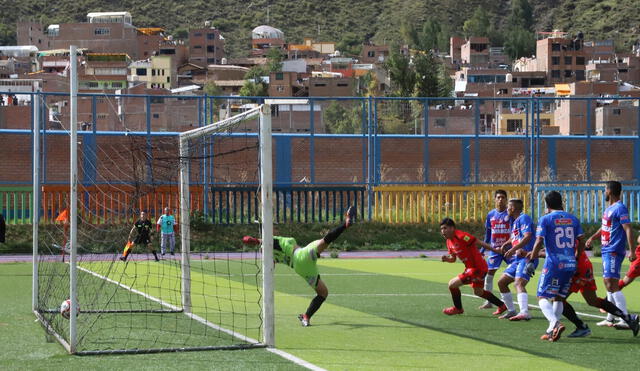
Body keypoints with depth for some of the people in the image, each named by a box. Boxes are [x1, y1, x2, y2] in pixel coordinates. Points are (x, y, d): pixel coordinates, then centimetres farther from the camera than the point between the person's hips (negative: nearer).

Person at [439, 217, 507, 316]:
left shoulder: (460, 236, -21)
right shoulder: (449, 241, 6)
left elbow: (479, 243, -20)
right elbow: (453, 259, 16)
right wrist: (446, 259, -6)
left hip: (477, 268, -10)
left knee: (452, 284, -13)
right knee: (478, 292, 27)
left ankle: (458, 308, 10)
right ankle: (502, 305, 42)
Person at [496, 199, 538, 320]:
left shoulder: (524, 218, -9)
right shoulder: (515, 221, 20)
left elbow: (528, 236, -22)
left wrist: (513, 249, -27)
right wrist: (506, 244, 17)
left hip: (527, 258, -10)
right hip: (518, 259, 10)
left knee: (519, 283, -28)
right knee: (502, 282, 12)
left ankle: (524, 313, -43)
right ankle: (511, 311, 19)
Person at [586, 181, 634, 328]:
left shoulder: (620, 208, -13)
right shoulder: (609, 209, 16)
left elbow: (628, 229, -19)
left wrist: (632, 251, -25)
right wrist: (592, 237, 16)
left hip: (614, 252, -10)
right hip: (607, 250, 10)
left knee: (612, 285, -15)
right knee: (609, 285, 15)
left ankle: (625, 320, -18)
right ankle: (610, 318, 23)